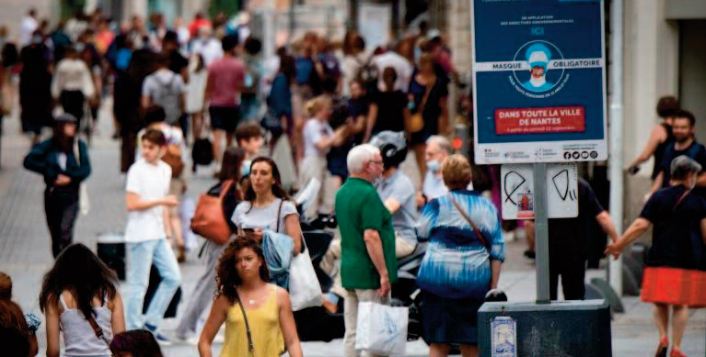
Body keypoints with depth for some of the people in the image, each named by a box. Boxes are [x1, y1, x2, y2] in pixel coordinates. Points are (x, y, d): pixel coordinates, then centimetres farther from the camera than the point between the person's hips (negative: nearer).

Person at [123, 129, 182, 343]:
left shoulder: (165, 170, 11)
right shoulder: (137, 170, -10)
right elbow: (131, 204, -16)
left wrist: (167, 229, 15)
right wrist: (162, 201, -17)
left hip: (158, 235, 7)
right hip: (140, 235, -7)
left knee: (173, 277, 6)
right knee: (138, 284, -3)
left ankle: (151, 323, 16)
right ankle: (133, 331, 5)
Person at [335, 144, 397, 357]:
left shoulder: (342, 193, 13)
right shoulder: (368, 194, -15)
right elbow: (371, 236, -22)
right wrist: (384, 273, -19)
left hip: (349, 269, 9)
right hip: (369, 273, -9)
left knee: (352, 334, 10)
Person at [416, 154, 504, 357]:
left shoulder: (437, 205, -4)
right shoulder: (488, 207, 7)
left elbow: (421, 233, 9)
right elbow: (497, 251, 5)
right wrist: (493, 287, 9)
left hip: (439, 278, -3)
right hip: (476, 281, 3)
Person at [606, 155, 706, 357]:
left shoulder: (658, 197, 3)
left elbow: (641, 225, -4)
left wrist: (619, 245, 3)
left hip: (660, 259, 1)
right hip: (689, 261, -1)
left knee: (660, 303, 11)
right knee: (681, 305, 3)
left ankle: (663, 337, -8)